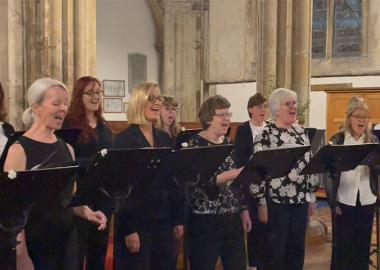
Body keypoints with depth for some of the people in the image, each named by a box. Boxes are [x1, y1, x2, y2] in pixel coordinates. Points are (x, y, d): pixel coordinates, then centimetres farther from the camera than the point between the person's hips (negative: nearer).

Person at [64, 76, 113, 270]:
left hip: (104, 193, 7)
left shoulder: (104, 126, 15)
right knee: (77, 247, 0)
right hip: (80, 193, -6)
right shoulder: (68, 124, -7)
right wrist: (94, 161, -25)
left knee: (100, 245, 14)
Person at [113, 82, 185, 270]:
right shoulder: (124, 140, -9)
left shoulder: (165, 138, 10)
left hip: (163, 220, 6)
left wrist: (179, 218, 8)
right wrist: (128, 228, -17)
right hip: (136, 222, -6)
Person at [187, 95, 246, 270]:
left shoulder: (229, 143, 10)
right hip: (205, 219, -6)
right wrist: (234, 174, -29)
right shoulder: (196, 144, -9)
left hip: (232, 217, 6)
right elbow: (203, 181, -21)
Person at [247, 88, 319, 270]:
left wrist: (312, 196, 12)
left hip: (300, 200, 6)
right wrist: (261, 202, -14)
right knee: (275, 250, 4)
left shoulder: (300, 131, 8)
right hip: (276, 201, -6)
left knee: (297, 248, 14)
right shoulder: (266, 134, -10)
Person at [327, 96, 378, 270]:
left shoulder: (373, 140, 5)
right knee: (343, 245, 6)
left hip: (367, 200, 3)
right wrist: (332, 200, -8)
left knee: (363, 244, 11)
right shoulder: (337, 140, -3)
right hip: (344, 200, -2)